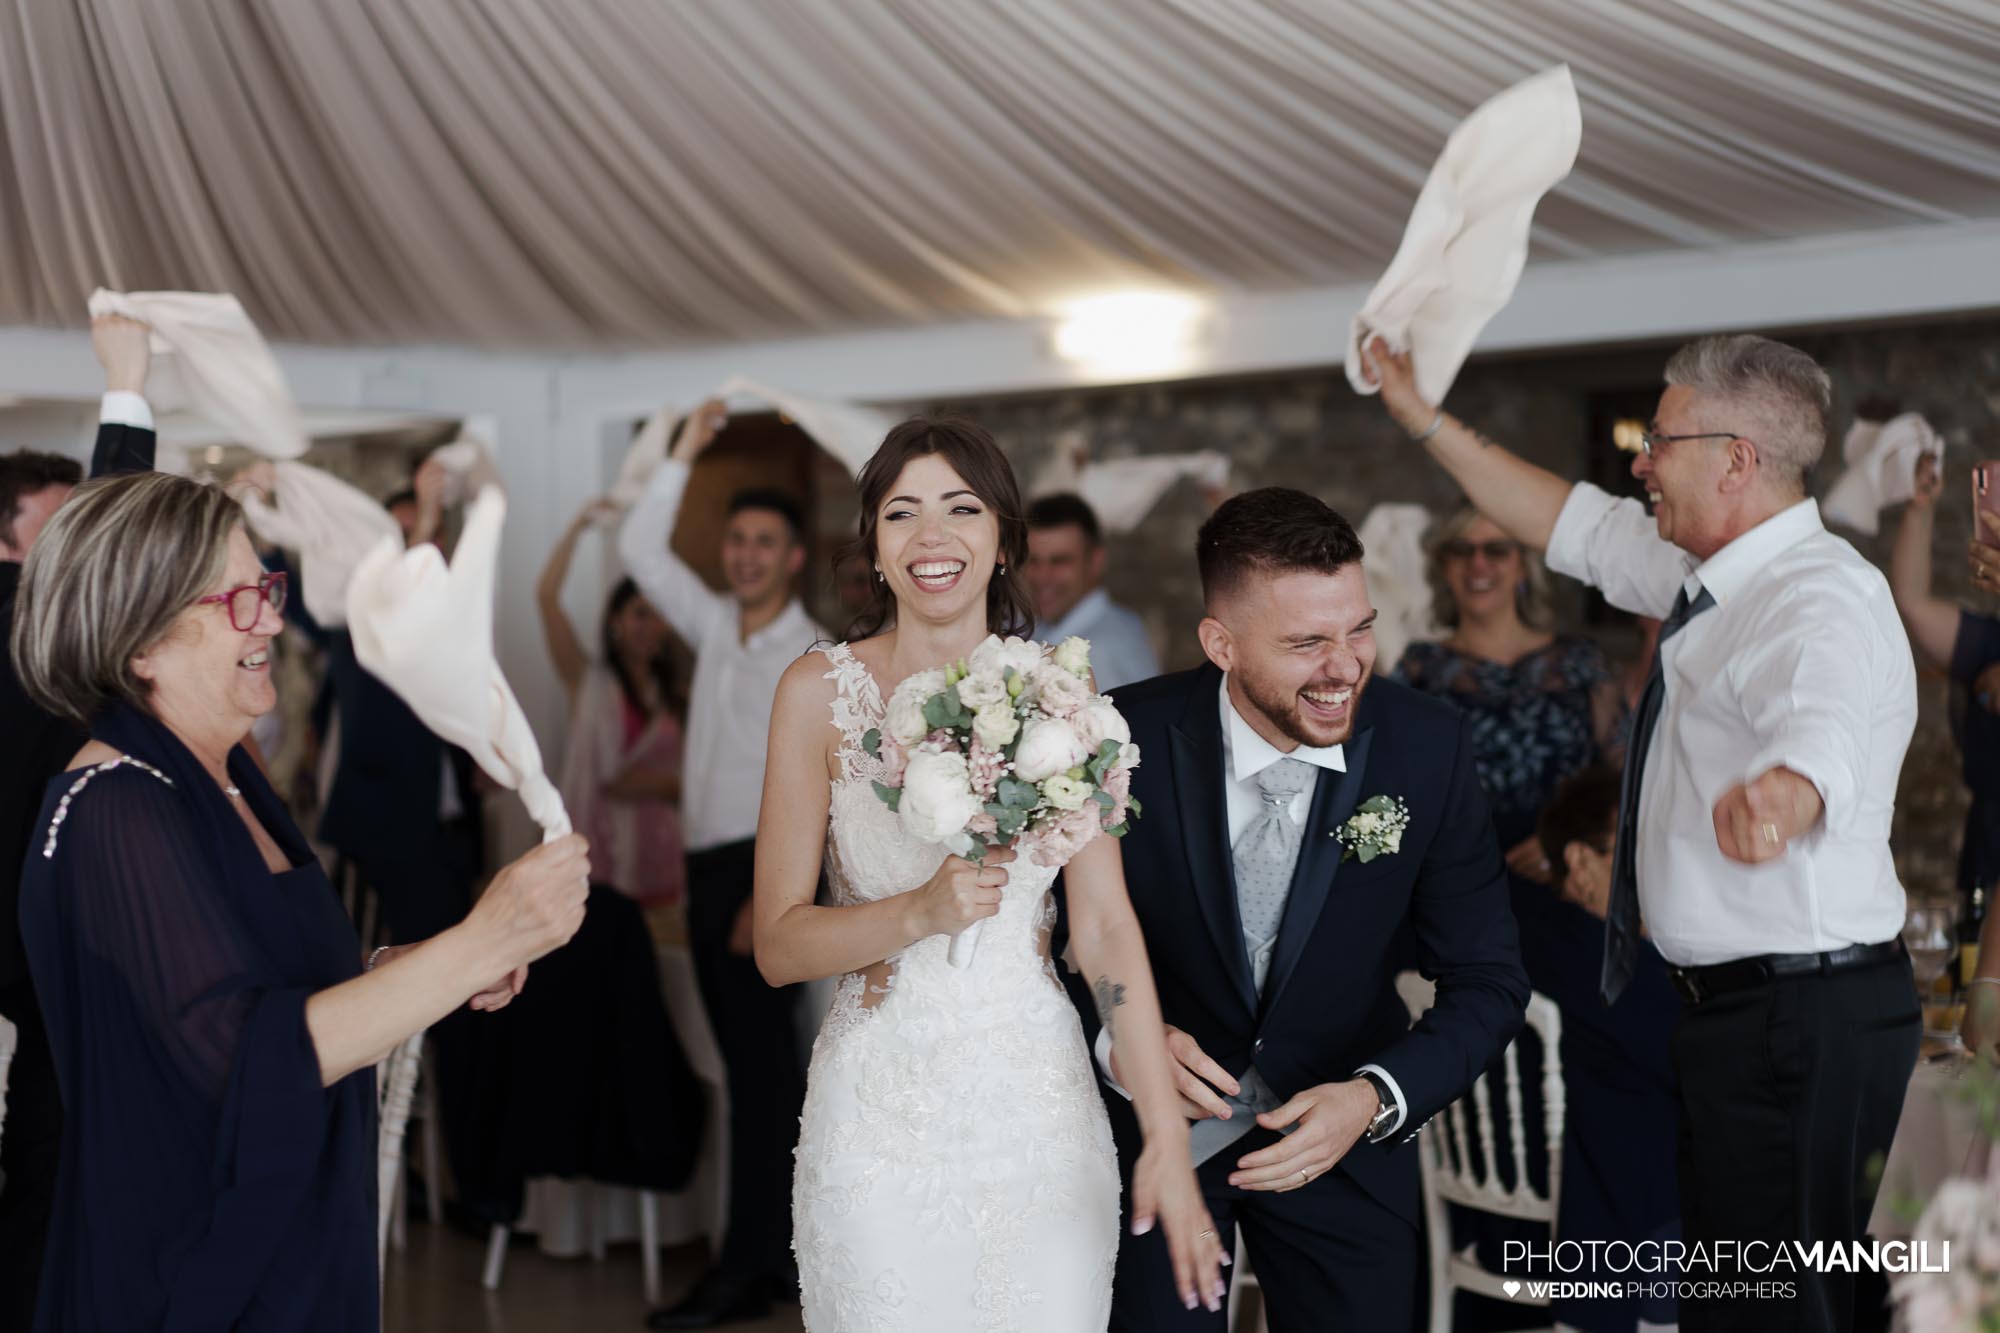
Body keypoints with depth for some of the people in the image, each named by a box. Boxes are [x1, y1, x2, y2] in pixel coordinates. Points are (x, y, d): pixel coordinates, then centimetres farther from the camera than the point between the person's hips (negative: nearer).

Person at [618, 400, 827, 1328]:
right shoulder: (716, 627, 12)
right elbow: (641, 549, 16)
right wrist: (685, 453, 10)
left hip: (763, 866, -7)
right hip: (707, 863, 7)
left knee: (760, 1066, -6)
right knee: (759, 1066, 11)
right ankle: (791, 1248, 18)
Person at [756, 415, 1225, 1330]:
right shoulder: (819, 691, -4)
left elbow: (1106, 925, -5)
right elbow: (778, 947, -5)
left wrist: (1167, 1140, -13)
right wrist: (920, 912, -22)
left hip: (1040, 1106, 1)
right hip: (880, 1109, -1)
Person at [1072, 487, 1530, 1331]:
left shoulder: (1427, 746, -18)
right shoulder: (1128, 741, -22)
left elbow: (1487, 982, -12)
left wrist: (1376, 1099, -28)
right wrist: (1115, 1039, -28)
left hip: (1344, 1135, 1)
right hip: (1156, 1132, -1)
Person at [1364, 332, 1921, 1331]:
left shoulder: (1819, 601, -20)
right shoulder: (1713, 577, 11)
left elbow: (1823, 731, -40)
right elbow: (1571, 525, 22)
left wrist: (1779, 790, -64)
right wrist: (1423, 420, 22)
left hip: (1798, 1017, -10)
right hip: (1736, 1010, 10)